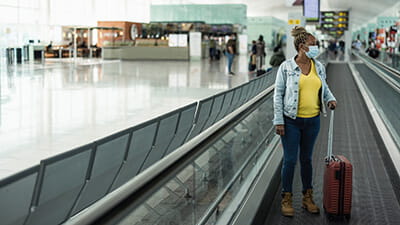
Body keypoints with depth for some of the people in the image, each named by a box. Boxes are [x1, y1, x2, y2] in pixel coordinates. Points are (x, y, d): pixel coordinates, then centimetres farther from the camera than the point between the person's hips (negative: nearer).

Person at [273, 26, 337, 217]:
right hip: (291, 121, -4)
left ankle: (308, 198, 27)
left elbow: (324, 87, 21)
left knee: (306, 159, 15)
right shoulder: (286, 67, -8)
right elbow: (278, 94, -6)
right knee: (290, 160, 1)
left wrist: (330, 99, -1)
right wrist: (278, 121, -10)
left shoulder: (319, 67, 6)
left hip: (313, 121, 4)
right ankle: (286, 199, 16)